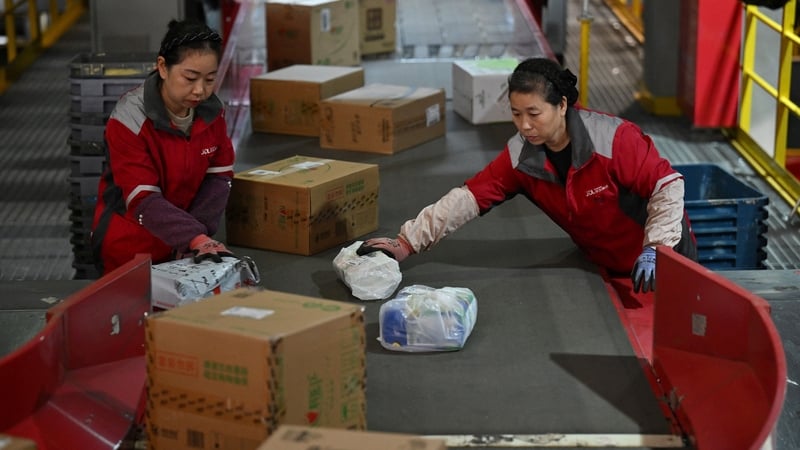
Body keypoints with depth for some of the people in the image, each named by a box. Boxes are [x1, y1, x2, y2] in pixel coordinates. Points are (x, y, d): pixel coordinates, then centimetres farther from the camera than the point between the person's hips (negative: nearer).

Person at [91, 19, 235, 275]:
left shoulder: (211, 110, -8)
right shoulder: (130, 119, -25)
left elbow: (219, 176, -3)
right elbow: (143, 201, -29)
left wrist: (198, 238, -17)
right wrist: (196, 238, -42)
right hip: (129, 248, -5)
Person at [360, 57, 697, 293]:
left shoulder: (614, 139, -30)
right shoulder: (521, 156, -14)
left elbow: (667, 185, -25)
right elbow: (468, 198, -19)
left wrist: (655, 248, -33)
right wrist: (408, 242, -28)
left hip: (664, 254, -5)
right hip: (605, 265, 5)